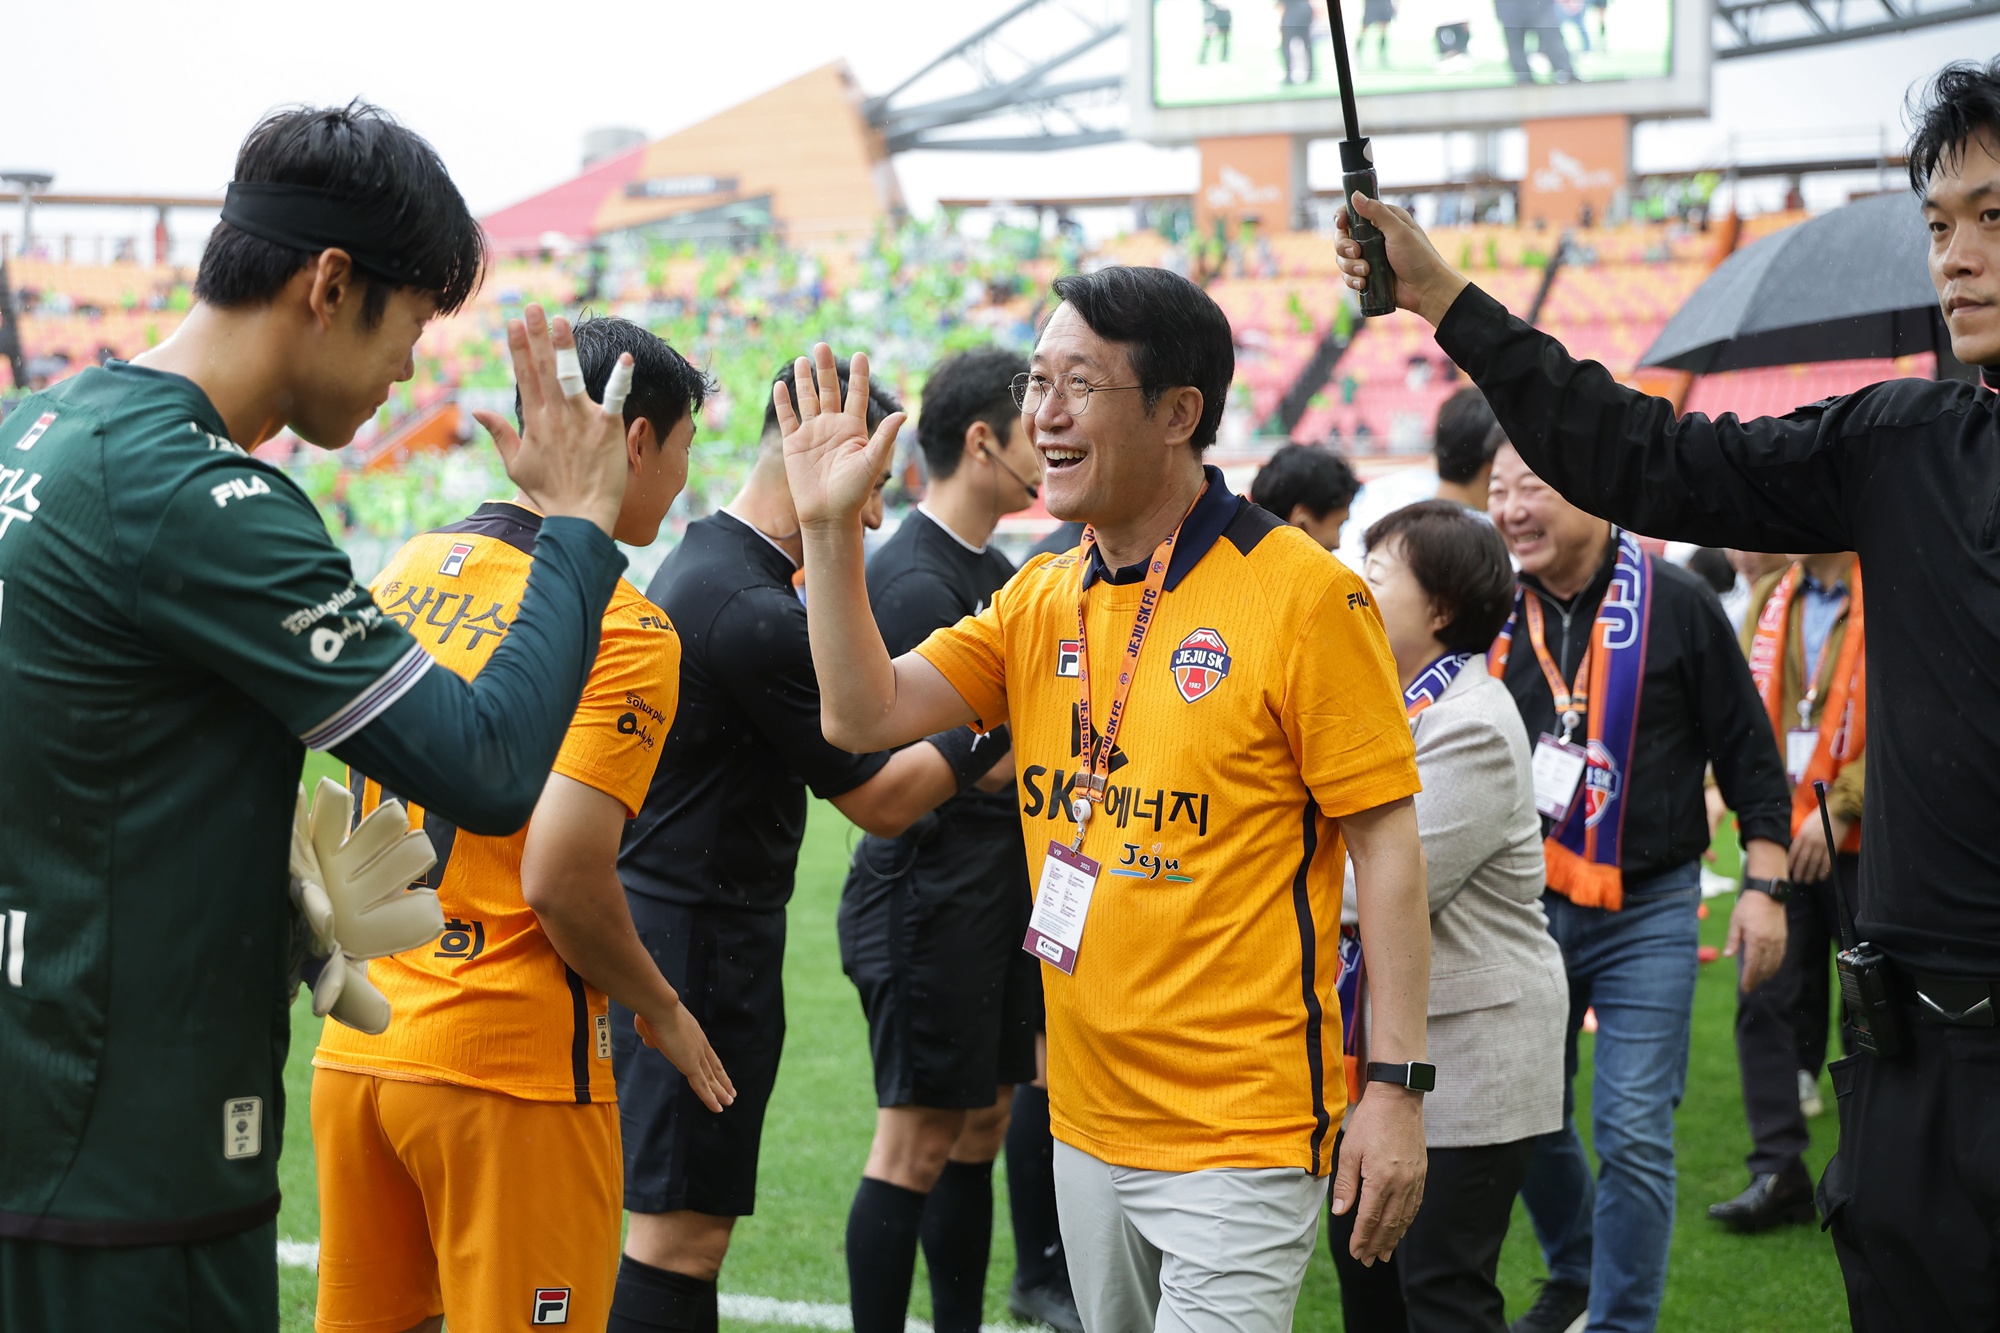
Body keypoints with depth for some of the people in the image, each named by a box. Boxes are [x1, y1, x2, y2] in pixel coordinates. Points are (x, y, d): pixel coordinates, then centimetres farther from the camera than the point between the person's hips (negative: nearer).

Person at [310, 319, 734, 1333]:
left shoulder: (408, 571, 8)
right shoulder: (627, 632, -14)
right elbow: (561, 879, -20)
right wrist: (663, 1014, -5)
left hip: (353, 1052, 7)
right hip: (508, 1066, -7)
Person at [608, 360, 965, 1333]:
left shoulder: (700, 563, 11)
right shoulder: (756, 613, -21)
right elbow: (879, 801, -13)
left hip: (662, 916, 10)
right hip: (706, 934, -10)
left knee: (681, 1218, 15)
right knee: (681, 1232, -6)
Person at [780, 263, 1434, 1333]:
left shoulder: (1302, 594, -11)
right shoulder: (1040, 601, 8)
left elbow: (1386, 840, -11)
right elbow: (864, 714, 0)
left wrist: (1397, 1086, -14)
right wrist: (829, 526, -9)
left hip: (1243, 1134, -7)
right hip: (1088, 1119, 7)